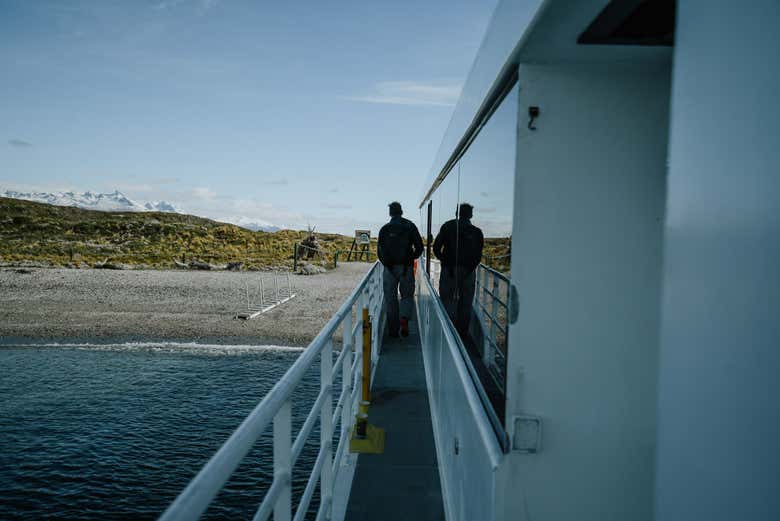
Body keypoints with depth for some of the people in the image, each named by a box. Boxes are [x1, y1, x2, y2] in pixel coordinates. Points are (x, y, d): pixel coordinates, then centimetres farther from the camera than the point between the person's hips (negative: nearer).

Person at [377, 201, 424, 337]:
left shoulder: (384, 229, 2)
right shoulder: (410, 226, 0)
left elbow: (379, 251, 1)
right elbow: (419, 247, -1)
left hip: (389, 268, 1)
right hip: (406, 267, -1)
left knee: (390, 298, 9)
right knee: (407, 295, 12)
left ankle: (393, 329, 9)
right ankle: (404, 318, -15)